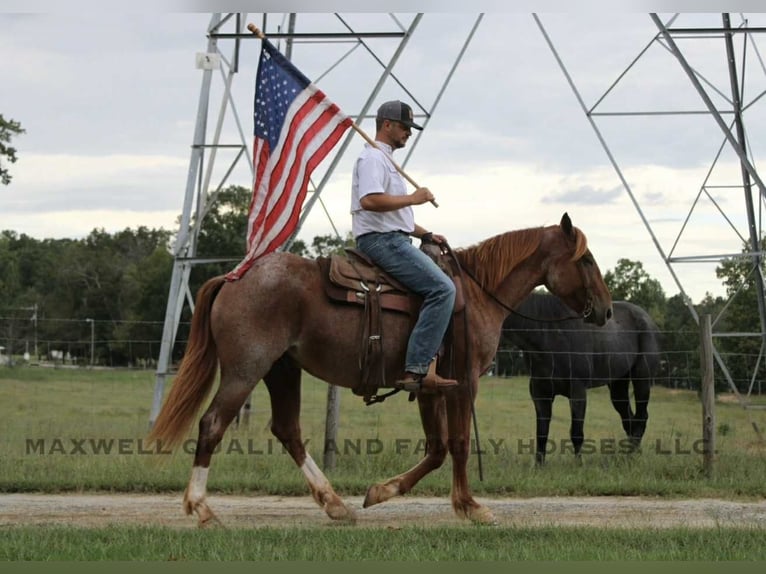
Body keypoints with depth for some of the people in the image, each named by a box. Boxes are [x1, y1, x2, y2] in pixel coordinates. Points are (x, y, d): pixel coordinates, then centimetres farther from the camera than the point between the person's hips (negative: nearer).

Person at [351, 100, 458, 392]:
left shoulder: (386, 160, 25)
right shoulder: (373, 157, -9)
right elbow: (370, 201, -26)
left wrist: (426, 235, 20)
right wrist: (413, 198, -16)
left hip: (393, 240, 11)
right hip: (381, 240, -11)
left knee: (441, 286, 15)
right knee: (442, 288, -21)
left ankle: (427, 361, 3)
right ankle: (417, 369, -27)